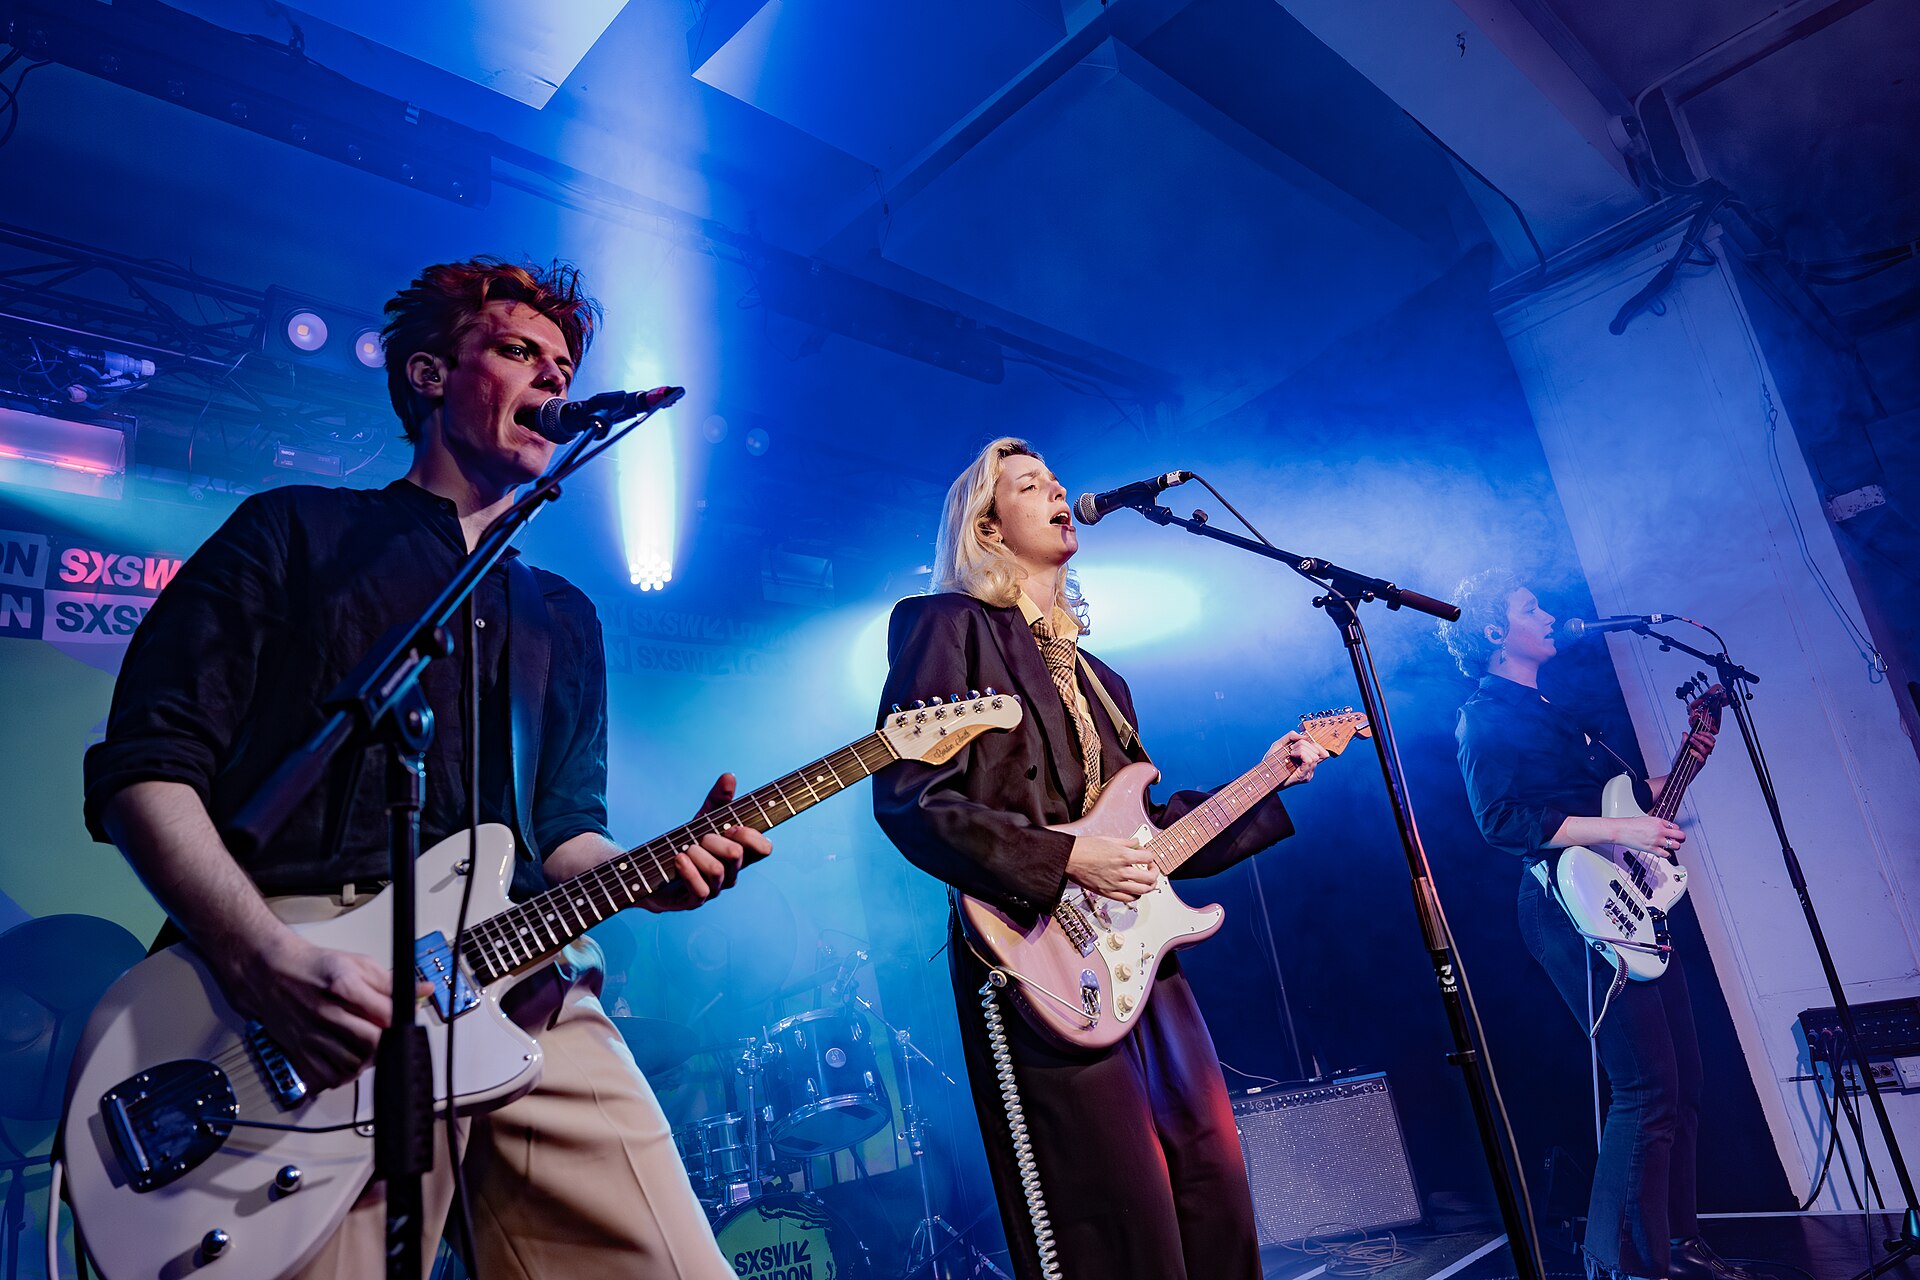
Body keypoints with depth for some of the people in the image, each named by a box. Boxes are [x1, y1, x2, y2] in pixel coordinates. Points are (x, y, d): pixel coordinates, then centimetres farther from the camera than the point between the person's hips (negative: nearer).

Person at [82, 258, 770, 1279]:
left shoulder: (564, 618, 24)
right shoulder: (297, 534, 10)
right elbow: (142, 771, 1)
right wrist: (269, 962, -14)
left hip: (521, 991, 4)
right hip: (306, 994, -4)